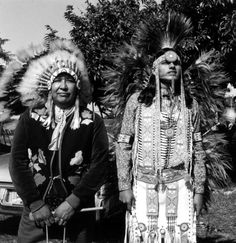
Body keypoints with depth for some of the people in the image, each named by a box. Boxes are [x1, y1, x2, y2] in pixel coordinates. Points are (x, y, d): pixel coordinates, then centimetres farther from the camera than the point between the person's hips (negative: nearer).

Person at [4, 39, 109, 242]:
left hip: (78, 212, 0)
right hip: (36, 211, 1)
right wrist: (35, 204, -11)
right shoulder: (30, 119, 0)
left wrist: (72, 203, -15)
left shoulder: (93, 122, -3)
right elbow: (18, 162, -3)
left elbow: (99, 165, -8)